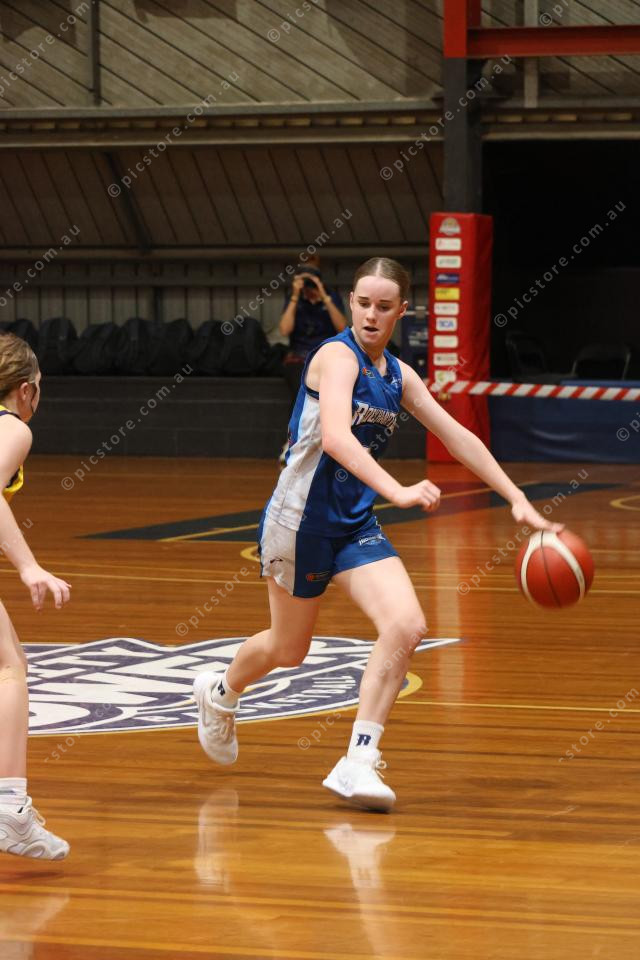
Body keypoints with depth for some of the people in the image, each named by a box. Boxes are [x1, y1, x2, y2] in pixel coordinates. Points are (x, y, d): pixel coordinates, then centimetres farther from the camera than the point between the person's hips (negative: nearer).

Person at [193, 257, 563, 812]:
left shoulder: (397, 376, 7)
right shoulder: (338, 357, -16)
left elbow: (458, 437, 13)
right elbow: (336, 437, -33)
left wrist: (519, 501, 8)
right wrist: (397, 491, -45)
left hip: (355, 524, 6)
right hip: (301, 517, -6)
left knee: (407, 627, -16)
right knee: (289, 649, 11)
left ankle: (358, 763, -13)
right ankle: (220, 692, 45)